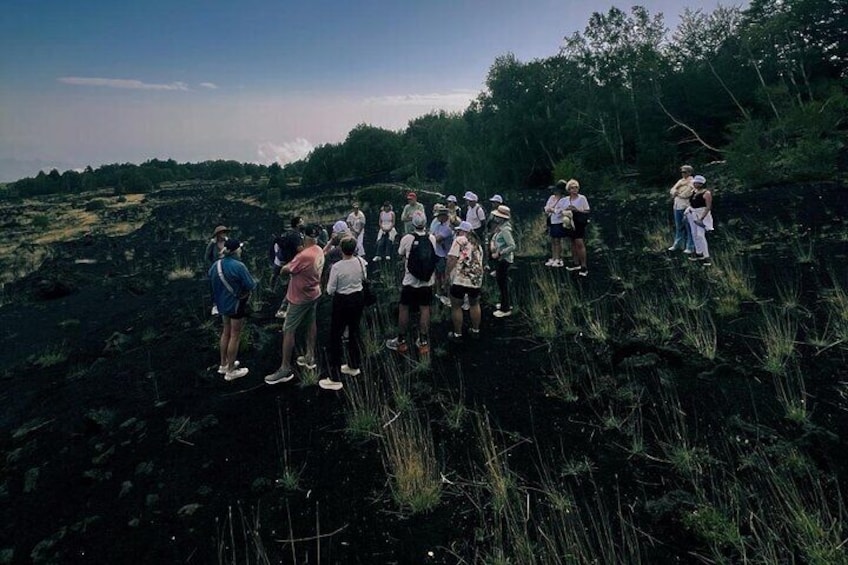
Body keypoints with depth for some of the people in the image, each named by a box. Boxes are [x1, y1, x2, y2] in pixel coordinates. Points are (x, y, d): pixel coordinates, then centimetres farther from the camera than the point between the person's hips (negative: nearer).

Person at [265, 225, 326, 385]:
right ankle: (310, 357, 35)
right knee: (310, 324, 21)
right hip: (314, 293, 9)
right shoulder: (319, 251, -2)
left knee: (288, 331, -2)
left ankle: (285, 369, 3)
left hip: (300, 298, -9)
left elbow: (284, 271, -18)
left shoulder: (304, 256, -29)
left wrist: (287, 266, 2)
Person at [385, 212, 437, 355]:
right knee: (424, 309, 11)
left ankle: (401, 342, 19)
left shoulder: (407, 239, -15)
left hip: (410, 281, -3)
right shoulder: (432, 239, -6)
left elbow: (400, 254, 2)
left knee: (403, 309, 11)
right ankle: (424, 342, 18)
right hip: (427, 281, 3)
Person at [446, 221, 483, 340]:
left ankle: (457, 334, 15)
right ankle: (475, 331, 33)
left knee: (456, 307, 7)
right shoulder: (478, 244, 17)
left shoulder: (459, 240, -4)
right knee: (475, 304, 24)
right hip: (476, 279, 7)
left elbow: (452, 259, -13)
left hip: (460, 279, -6)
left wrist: (448, 273, -3)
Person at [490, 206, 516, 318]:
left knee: (502, 283, -1)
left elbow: (512, 246, -28)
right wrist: (492, 244, -1)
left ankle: (505, 309, 10)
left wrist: (499, 254, -25)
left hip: (504, 259, -10)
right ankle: (506, 303, 38)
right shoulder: (500, 227, 4)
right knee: (501, 281, 21)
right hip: (501, 259, 10)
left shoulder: (505, 230, -24)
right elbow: (495, 238, 19)